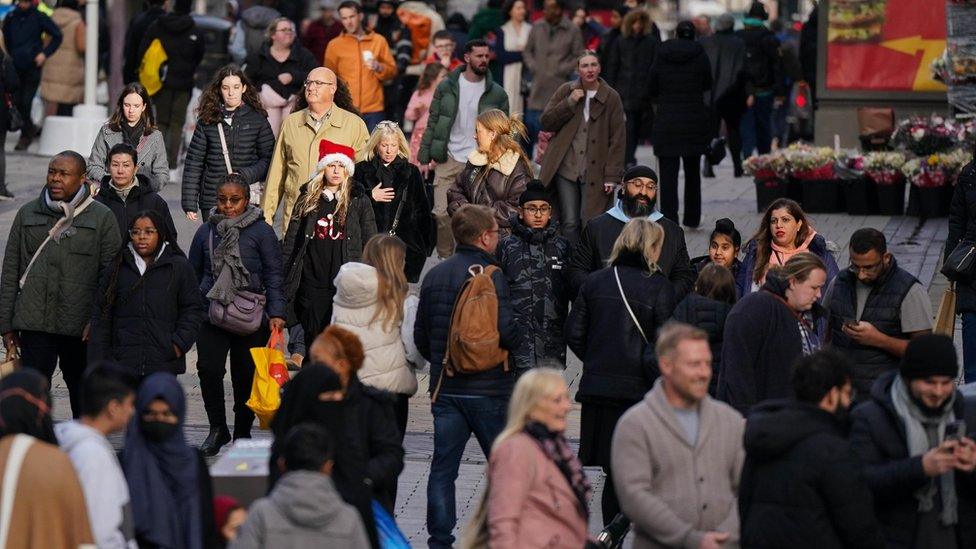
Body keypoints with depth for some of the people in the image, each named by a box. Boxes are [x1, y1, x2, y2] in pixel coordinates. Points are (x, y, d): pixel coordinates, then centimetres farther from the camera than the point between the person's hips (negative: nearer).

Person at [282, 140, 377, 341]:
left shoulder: (358, 200, 3)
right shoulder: (308, 198, 9)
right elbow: (291, 239, 10)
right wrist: (284, 275, 6)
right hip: (312, 279, 2)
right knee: (312, 334, 3)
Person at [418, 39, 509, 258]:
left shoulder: (497, 94, 5)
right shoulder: (447, 87, 5)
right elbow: (432, 123, 7)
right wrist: (424, 158, 1)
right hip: (449, 160, 0)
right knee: (442, 214, -7)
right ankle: (445, 259, 7)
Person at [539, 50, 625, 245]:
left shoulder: (611, 98, 0)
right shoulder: (566, 91, 6)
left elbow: (617, 140, 0)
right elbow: (546, 122, 4)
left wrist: (612, 176, -6)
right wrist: (569, 103, -10)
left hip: (595, 173, -1)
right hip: (566, 169, 2)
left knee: (590, 224, -7)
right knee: (570, 223, -2)